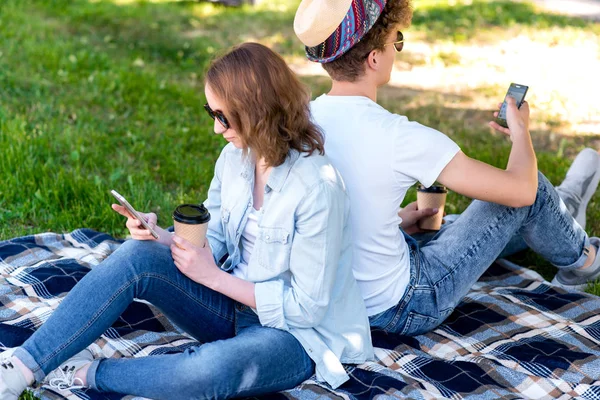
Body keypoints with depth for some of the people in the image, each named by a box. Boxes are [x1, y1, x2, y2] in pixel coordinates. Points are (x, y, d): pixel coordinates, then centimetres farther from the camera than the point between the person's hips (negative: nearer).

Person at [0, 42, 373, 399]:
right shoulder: (234, 157, -2)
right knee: (137, 256, -17)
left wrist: (213, 277, -20)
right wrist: (160, 235, -13)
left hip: (296, 333, -6)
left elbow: (307, 306, -21)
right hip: (236, 301, 7)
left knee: (211, 370, -39)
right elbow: (213, 243, 7)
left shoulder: (318, 187, -24)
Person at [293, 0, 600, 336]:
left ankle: (556, 222, 59)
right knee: (532, 192, 6)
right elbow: (520, 189, -17)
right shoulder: (399, 138, -28)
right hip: (401, 310, -7)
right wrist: (521, 131, 3)